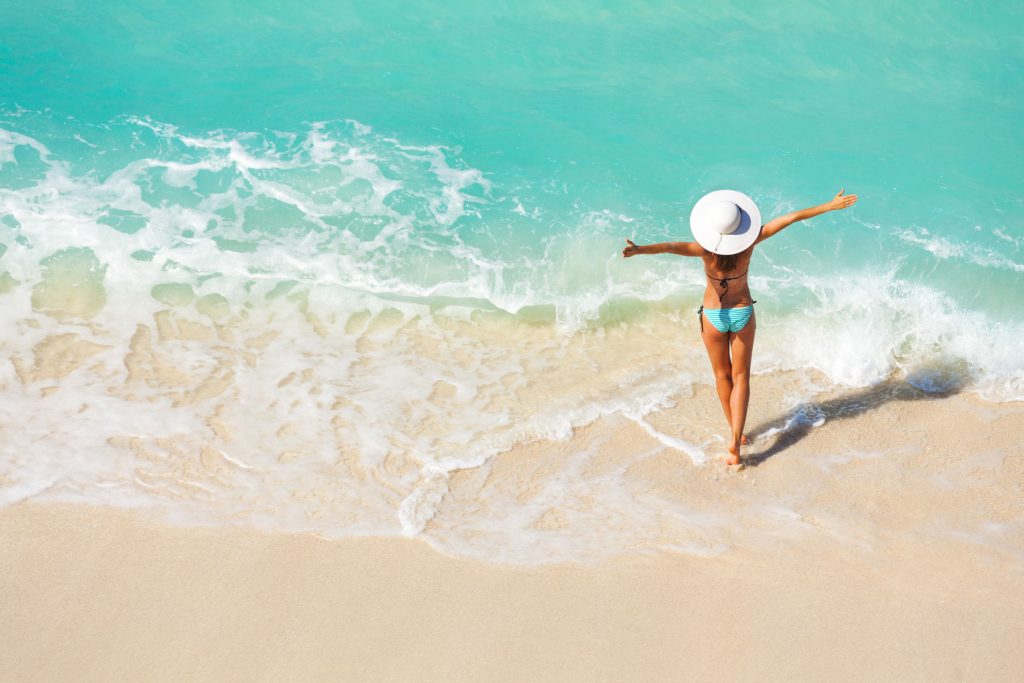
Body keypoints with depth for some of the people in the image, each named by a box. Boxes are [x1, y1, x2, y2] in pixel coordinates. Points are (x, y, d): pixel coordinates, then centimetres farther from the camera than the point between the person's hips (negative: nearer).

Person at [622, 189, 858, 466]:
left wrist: (640, 249, -60)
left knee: (723, 375, 20)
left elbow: (672, 246, -49)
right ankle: (735, 441, -3)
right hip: (743, 313, 1)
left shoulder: (706, 249, -29)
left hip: (714, 316, -1)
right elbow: (792, 217, -19)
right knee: (741, 377, 11)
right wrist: (831, 205, -13)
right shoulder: (748, 243, -23)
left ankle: (735, 432, 35)